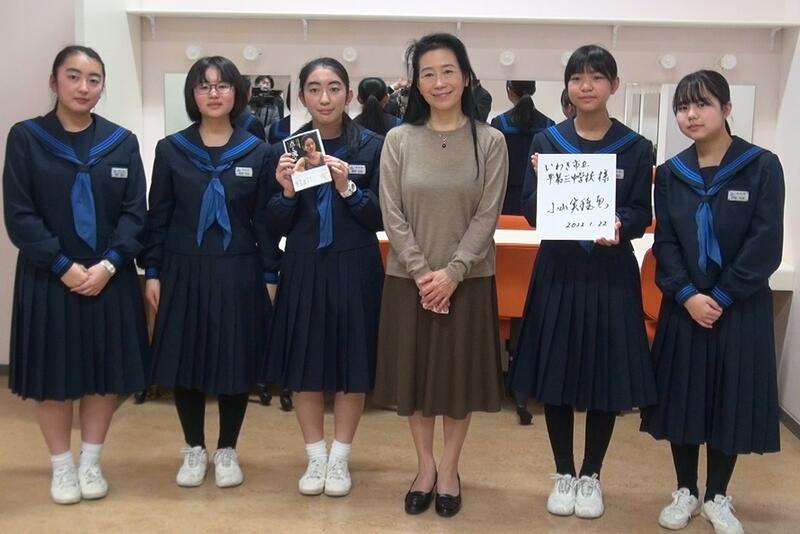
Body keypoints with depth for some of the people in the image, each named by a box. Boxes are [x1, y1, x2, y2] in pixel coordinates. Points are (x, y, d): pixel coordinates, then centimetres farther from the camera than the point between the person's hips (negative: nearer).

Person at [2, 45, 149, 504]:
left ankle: (91, 462, 24)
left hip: (110, 277, 2)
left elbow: (135, 212, -1)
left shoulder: (121, 141, 3)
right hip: (48, 278, -1)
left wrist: (108, 264, -14)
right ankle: (62, 466, 23)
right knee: (53, 373, 6)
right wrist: (63, 266, -15)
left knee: (106, 371, 7)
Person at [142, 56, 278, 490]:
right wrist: (152, 272, -1)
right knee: (184, 361, 6)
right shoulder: (171, 149, 2)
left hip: (238, 271, 0)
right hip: (184, 270, 0)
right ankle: (194, 449, 23)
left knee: (236, 362, 5)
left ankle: (227, 450, 22)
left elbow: (264, 220, 3)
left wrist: (270, 275, 0)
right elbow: (157, 216, 4)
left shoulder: (256, 152, 3)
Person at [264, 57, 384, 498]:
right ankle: (315, 458, 24)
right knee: (304, 365, 7)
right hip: (303, 269, 1)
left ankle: (340, 459, 23)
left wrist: (348, 189, -19)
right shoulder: (286, 147, 2)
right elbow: (277, 226, 1)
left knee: (352, 365, 6)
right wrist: (286, 191, -17)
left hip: (355, 269, -1)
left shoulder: (372, 146, -2)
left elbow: (382, 218, -4)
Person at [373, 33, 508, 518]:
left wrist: (452, 273, -15)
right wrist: (422, 272, -12)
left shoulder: (490, 141, -3)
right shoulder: (399, 140, 0)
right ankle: (424, 466, 27)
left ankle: (449, 469, 25)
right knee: (414, 371, 9)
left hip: (468, 279, -1)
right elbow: (392, 215, -3)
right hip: (409, 279, 1)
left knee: (460, 373, 7)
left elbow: (487, 216, -7)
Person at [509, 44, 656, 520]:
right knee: (556, 376, 5)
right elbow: (532, 213, -2)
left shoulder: (637, 148, 1)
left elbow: (642, 215, -1)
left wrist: (619, 225, -23)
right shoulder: (546, 141, 2)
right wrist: (544, 182, -22)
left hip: (612, 276, 0)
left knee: (605, 376, 5)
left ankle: (591, 476, 23)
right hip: (559, 271, 1)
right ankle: (564, 474, 23)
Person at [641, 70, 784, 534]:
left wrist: (722, 297, -14)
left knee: (732, 400, 6)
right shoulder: (671, 173, 4)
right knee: (683, 396, 7)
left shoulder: (762, 166, -6)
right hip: (684, 306, 2)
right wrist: (688, 295, -14)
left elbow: (766, 244, -10)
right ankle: (686, 491, 25)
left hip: (741, 308, -2)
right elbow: (665, 242, 0)